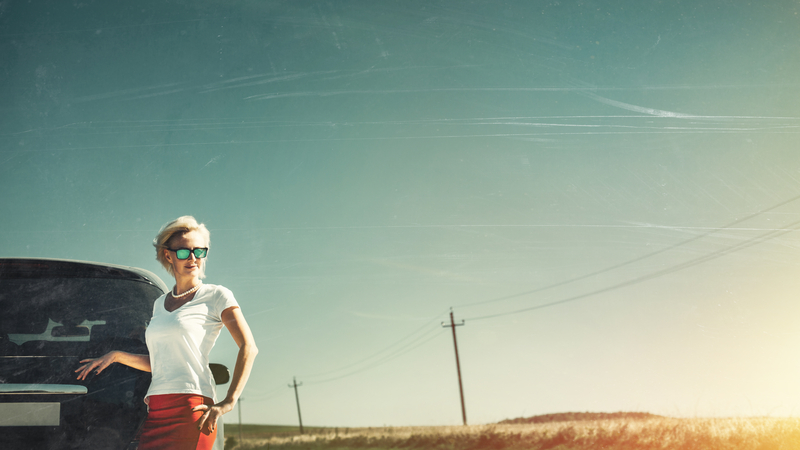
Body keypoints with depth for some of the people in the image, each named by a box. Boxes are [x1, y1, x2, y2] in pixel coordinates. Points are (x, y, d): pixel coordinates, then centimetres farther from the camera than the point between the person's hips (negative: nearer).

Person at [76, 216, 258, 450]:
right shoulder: (160, 304, 21)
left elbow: (248, 347, -6)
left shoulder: (216, 296, 3)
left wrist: (227, 403, -13)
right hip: (155, 412, 6)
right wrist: (115, 356, 17)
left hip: (190, 407, -5)